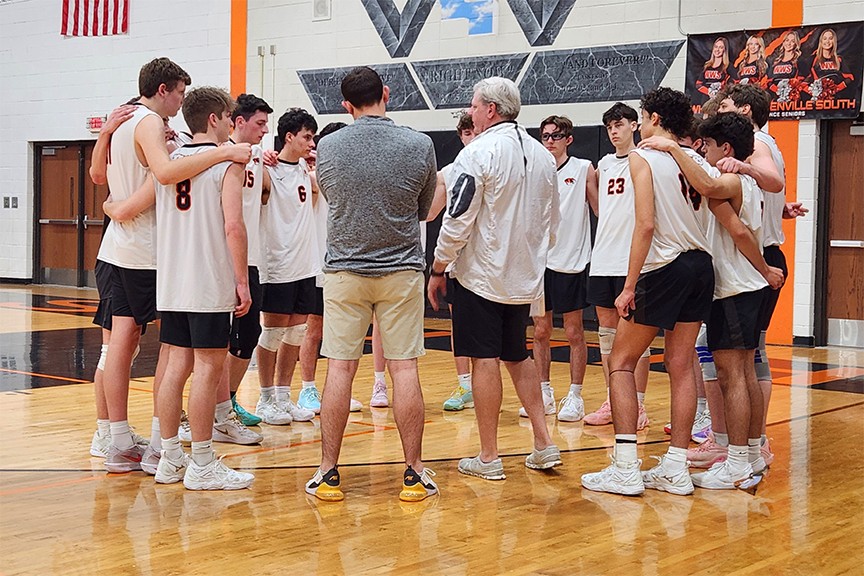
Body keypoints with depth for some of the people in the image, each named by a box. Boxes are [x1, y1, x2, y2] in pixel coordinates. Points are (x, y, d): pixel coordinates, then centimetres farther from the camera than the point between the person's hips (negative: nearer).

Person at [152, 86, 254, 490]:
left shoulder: (169, 160, 11)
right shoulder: (228, 161, -7)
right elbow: (233, 226, -16)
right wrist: (243, 281, -12)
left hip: (171, 285, 7)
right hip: (211, 286, -7)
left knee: (177, 366, 11)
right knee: (207, 369, -2)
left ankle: (170, 459, 16)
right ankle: (202, 466, 1)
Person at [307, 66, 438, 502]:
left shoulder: (328, 148, -4)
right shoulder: (419, 145, -5)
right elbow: (423, 210, 8)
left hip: (344, 270, 1)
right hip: (401, 270, 0)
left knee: (339, 369, 4)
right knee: (404, 369, 3)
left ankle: (328, 474, 7)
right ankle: (414, 474, 7)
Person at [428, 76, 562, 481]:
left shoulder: (479, 152, -14)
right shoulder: (542, 156, 8)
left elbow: (458, 220, -17)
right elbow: (551, 222, 16)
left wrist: (437, 269, -6)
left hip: (480, 276, -7)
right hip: (525, 279, 7)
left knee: (485, 360, -1)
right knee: (517, 357, 18)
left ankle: (488, 457, 3)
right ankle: (544, 444, 15)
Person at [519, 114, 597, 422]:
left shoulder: (584, 169, -1)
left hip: (572, 261, -4)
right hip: (540, 261, 4)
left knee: (574, 332, 2)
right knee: (540, 331, 8)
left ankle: (575, 396, 10)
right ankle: (545, 393, 18)